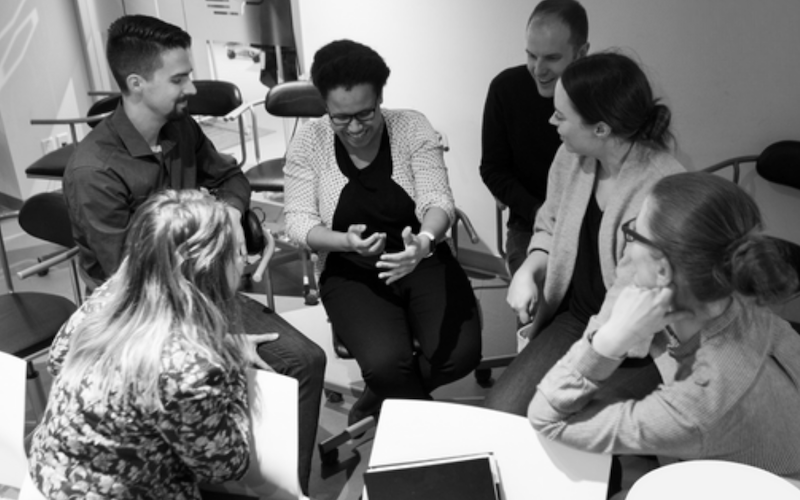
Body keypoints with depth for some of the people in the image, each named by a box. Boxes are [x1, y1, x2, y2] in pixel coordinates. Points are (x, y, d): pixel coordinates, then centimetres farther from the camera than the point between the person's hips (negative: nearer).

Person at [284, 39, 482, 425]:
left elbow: (438, 200, -15)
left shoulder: (412, 127, -6)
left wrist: (424, 241, -39)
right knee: (386, 362, -27)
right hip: (350, 273, -1)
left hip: (423, 260, 2)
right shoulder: (308, 141, -5)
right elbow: (298, 222, -8)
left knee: (461, 353, -19)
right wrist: (347, 242, -30)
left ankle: (377, 401, 9)